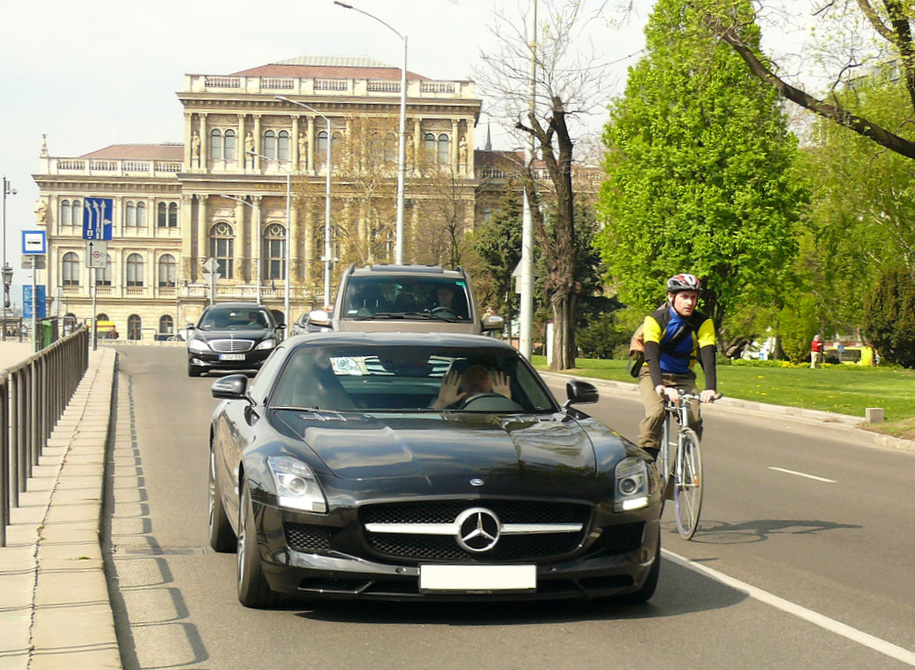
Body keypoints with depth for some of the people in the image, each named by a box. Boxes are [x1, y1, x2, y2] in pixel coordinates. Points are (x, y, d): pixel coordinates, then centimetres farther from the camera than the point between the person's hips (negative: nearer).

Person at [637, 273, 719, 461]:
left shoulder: (703, 323, -11)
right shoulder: (655, 320, -19)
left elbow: (708, 357, -23)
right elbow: (652, 355, -32)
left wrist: (710, 388, -41)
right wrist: (660, 386, -49)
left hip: (683, 377, 3)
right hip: (654, 375, -3)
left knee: (694, 421, -19)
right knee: (655, 413, -30)